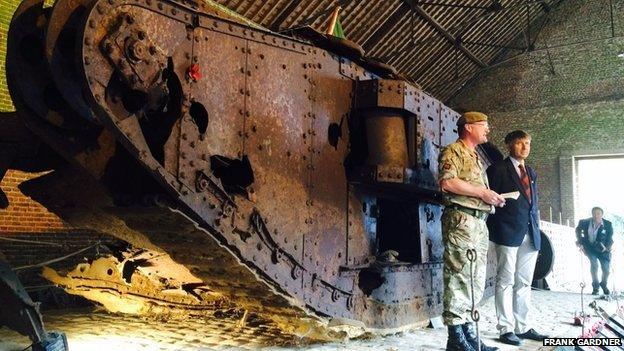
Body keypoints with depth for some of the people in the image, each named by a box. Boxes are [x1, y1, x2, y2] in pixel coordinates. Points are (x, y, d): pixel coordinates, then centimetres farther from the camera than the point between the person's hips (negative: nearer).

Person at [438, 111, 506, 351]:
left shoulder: (475, 157, 27)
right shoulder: (453, 151, -2)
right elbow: (447, 181, -18)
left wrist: (492, 198, 13)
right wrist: (482, 192, -14)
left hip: (479, 221, 10)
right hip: (461, 219, -10)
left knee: (476, 278, 10)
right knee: (459, 275, -11)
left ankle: (468, 331, 17)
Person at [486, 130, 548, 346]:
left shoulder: (531, 173, 21)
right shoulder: (498, 170, -1)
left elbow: (534, 203, 23)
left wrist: (536, 227, 13)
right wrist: (493, 230, -7)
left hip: (530, 234, 7)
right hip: (508, 233, -7)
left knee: (524, 283, 9)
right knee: (506, 282, -4)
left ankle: (522, 327, 16)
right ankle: (506, 329, 1)